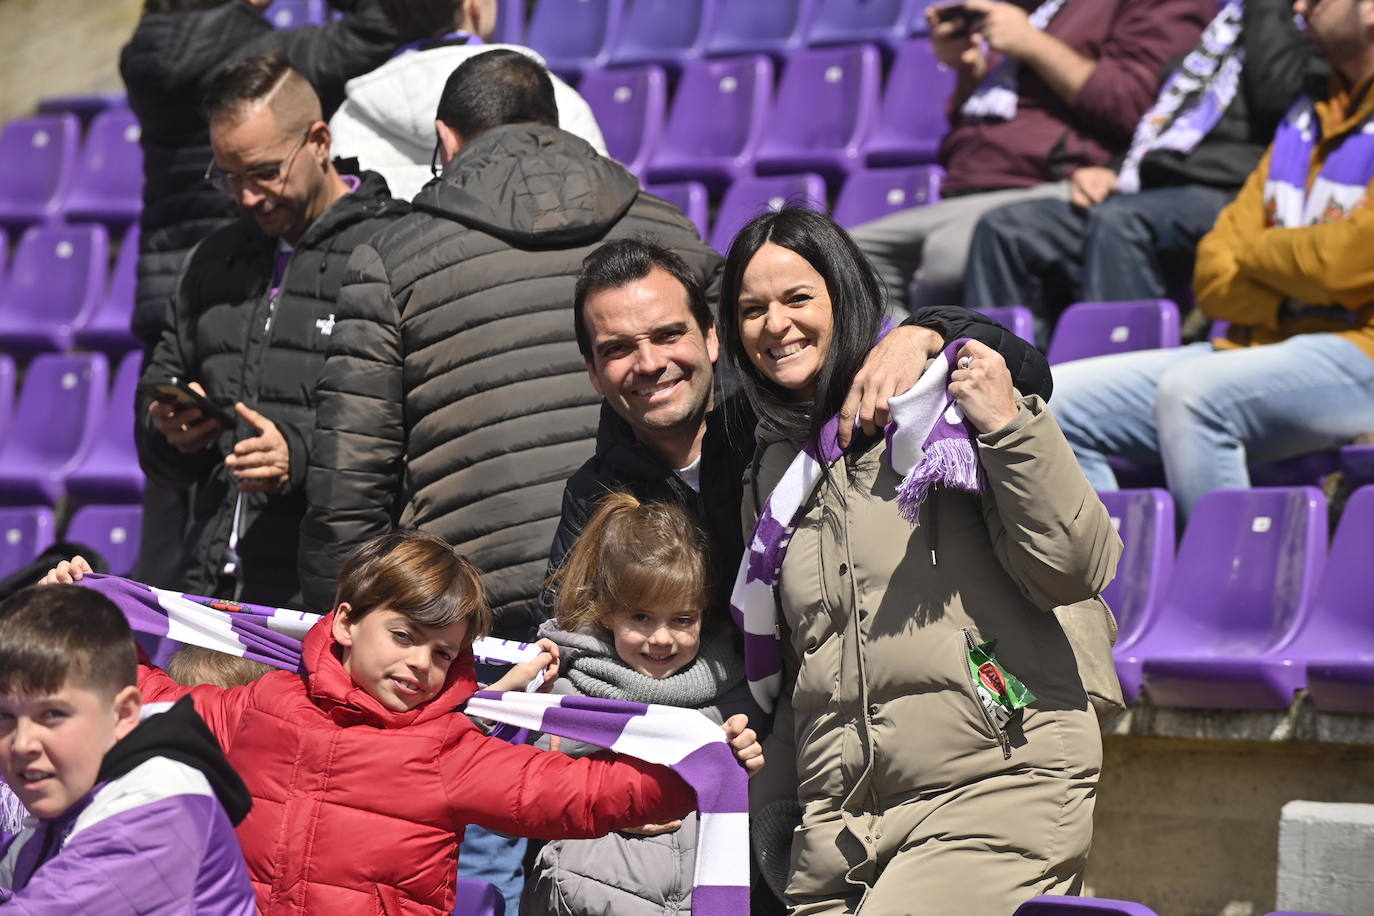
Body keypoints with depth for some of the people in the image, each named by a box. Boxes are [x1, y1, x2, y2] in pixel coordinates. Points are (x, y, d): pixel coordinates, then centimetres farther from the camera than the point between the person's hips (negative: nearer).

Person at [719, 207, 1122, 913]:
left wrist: (1010, 426, -15)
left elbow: (1075, 569, -8)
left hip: (995, 789, -6)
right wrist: (766, 814, 19)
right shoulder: (773, 474, 19)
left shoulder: (943, 408, 1)